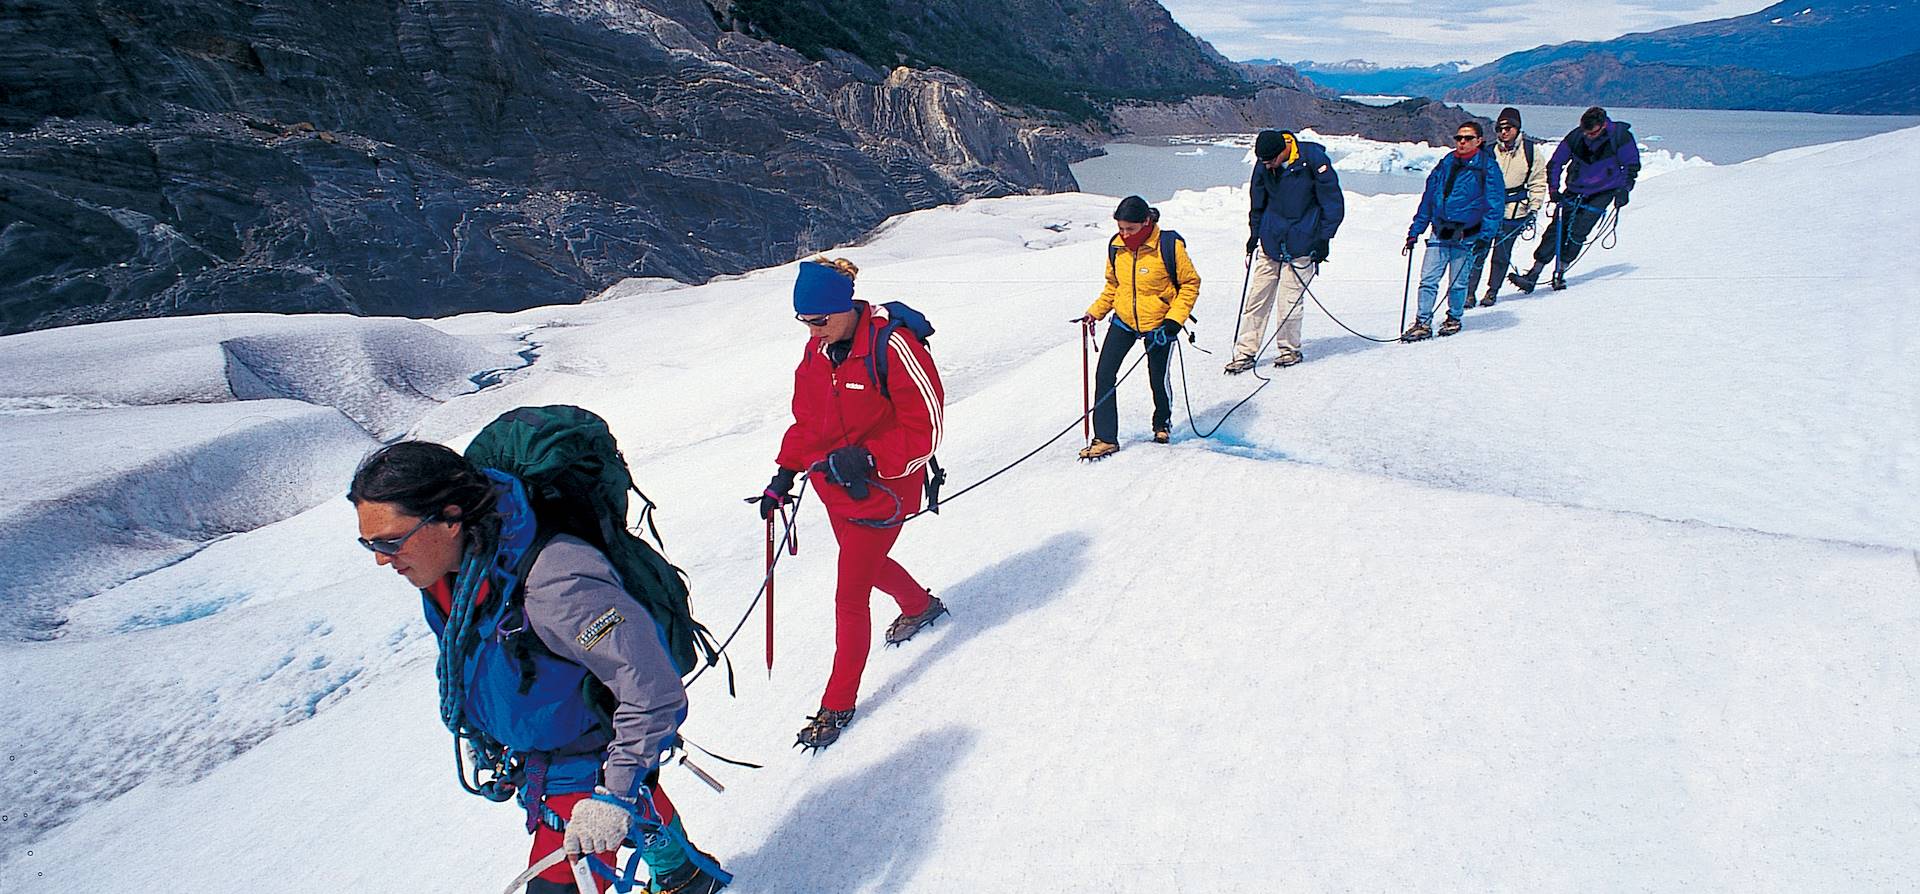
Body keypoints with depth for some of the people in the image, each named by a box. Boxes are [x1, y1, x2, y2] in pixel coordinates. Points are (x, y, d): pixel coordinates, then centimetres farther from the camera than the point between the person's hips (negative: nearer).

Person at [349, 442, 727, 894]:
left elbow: (653, 691, -33)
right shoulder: (447, 568, -12)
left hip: (592, 762, -8)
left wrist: (617, 793, -28)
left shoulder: (552, 584, -39)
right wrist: (485, 742, 21)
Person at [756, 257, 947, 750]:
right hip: (833, 487, 8)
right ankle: (921, 606, 59)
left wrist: (868, 458, -30)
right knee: (867, 564, 28)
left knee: (850, 595, -2)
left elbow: (925, 430, -21)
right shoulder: (817, 351, -1)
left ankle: (838, 704, 16)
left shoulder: (892, 347, -24)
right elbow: (807, 421, 10)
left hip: (881, 490, -8)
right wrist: (785, 473, 2)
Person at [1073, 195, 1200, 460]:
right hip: (1124, 320, 3)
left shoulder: (1169, 245, -16)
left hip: (1158, 324, -3)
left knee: (1158, 379, 8)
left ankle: (1163, 424, 39)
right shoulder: (1116, 246, -3)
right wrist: (1096, 311, -1)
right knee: (1104, 375, -9)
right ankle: (1105, 438, -1)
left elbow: (1190, 284, -8)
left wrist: (1173, 320, -17)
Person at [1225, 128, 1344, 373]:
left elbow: (1334, 202, -6)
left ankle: (1290, 350, 16)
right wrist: (1254, 233, 15)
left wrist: (1324, 238, -8)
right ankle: (1245, 353, 6)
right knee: (1256, 299, 1)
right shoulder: (1263, 165, -2)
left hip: (1301, 244, -4)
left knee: (1290, 302, -4)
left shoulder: (1313, 160, -14)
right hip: (1270, 242, 4)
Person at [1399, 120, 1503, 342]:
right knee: (1428, 279, -4)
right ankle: (1422, 323, 2)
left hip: (1467, 235, -3)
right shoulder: (1445, 165, 10)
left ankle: (1454, 319, 24)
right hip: (1440, 233, 3)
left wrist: (1485, 236, -14)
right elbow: (1427, 200, 15)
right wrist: (1414, 232, 11)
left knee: (1458, 282, 4)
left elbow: (1495, 205, -4)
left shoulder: (1487, 167, -2)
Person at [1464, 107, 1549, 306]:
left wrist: (1533, 209, 3)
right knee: (1478, 252, -5)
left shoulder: (1529, 151, 1)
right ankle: (1469, 291, 3)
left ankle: (1492, 291, 19)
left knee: (1502, 255, 5)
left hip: (1514, 213, 0)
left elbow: (1538, 183, 8)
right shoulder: (1490, 152, 2)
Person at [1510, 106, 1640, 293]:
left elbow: (1632, 165, -1)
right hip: (1575, 190, 2)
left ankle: (1560, 271, -4)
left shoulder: (1621, 136, -14)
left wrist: (1623, 190, -9)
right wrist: (1553, 188, -4)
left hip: (1603, 192, -2)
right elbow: (1555, 163, 3)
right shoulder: (1575, 136, -10)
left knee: (1577, 232, -13)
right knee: (1556, 230, -7)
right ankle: (1533, 274, -10)